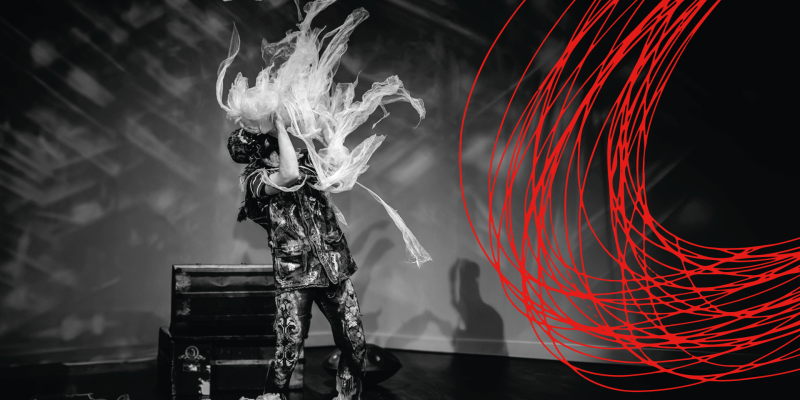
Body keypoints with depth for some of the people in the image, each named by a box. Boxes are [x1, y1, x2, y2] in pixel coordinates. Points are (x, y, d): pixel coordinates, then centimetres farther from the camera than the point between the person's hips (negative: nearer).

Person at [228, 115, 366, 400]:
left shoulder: (304, 159, 9)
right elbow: (289, 175, -28)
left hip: (335, 270, 5)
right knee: (288, 352, -8)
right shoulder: (254, 177, -9)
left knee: (355, 344, 7)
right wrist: (279, 127, -20)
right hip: (295, 277, -5)